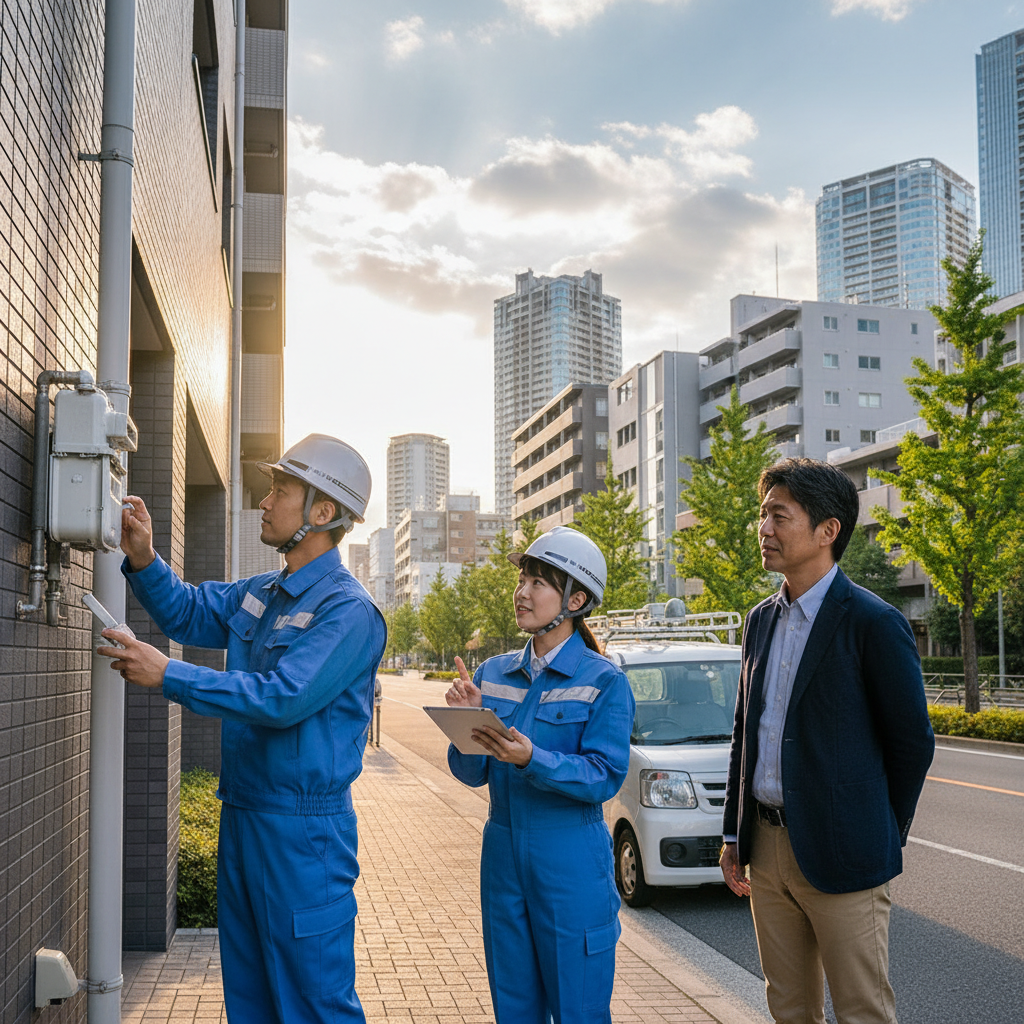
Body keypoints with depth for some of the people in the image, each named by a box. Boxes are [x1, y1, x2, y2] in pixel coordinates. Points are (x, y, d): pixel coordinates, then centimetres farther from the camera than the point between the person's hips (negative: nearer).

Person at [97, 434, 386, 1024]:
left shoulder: (349, 611, -18)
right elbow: (186, 613, 23)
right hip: (242, 816, 9)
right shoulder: (260, 595, 10)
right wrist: (143, 559, 4)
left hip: (304, 831, -9)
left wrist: (168, 676, -22)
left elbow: (283, 698, -26)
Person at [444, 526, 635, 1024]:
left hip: (571, 865, -5)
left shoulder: (603, 682, -8)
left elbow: (604, 777, -16)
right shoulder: (495, 673, 7)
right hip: (503, 856, 5)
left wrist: (531, 759, -29)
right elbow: (471, 773, 4)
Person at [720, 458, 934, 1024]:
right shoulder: (760, 621, 10)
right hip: (767, 849, 7)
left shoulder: (873, 623, -12)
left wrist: (883, 842, -2)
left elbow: (912, 741, -7)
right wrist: (734, 835, 13)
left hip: (839, 856, -7)